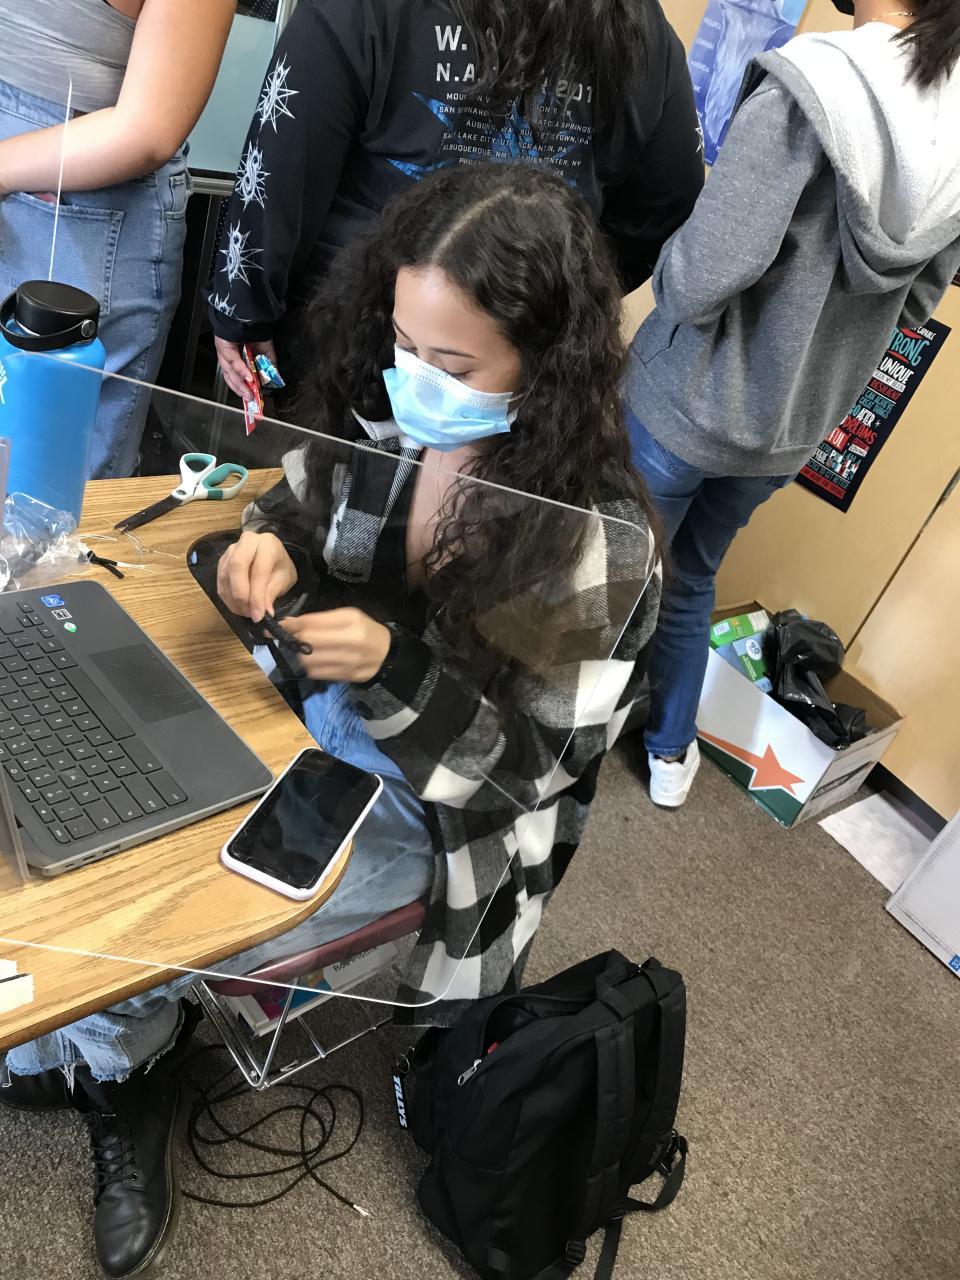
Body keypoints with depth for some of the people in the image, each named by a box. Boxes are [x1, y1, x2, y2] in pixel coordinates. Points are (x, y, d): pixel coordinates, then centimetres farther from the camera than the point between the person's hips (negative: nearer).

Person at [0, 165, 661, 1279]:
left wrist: (394, 668, -31)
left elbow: (538, 759, -18)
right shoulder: (385, 414, -12)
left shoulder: (598, 541, -25)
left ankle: (92, 1058, 31)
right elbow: (300, 509, 7)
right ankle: (124, 1080, 24)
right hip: (309, 720, 5)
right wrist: (267, 549, -16)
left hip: (430, 808, -5)